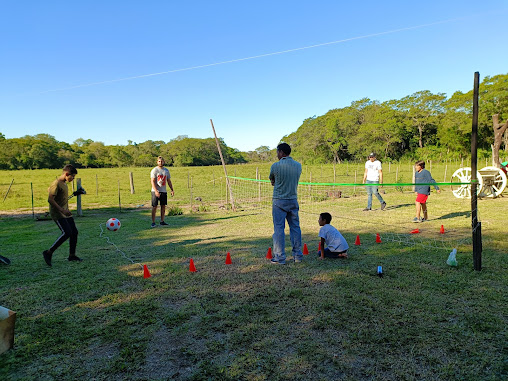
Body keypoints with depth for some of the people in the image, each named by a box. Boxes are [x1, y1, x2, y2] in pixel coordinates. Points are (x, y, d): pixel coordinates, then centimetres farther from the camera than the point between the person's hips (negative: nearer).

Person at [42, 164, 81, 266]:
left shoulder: (64, 183, 13)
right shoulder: (56, 184, -15)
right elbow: (50, 199, -21)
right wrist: (62, 210, -25)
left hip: (66, 213, 9)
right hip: (57, 214, -9)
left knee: (74, 232, 5)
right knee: (67, 233, -19)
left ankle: (72, 255, 15)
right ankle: (48, 253, -5)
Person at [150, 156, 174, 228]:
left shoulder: (166, 170, 11)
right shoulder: (154, 170, -6)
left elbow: (169, 181, 16)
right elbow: (153, 181, -14)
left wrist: (172, 190, 7)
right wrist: (156, 191, -25)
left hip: (164, 191, 5)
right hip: (156, 191, -5)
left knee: (163, 206, 7)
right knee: (154, 207, -2)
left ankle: (162, 221, 16)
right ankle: (153, 222, 3)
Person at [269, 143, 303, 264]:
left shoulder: (275, 166, -10)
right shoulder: (298, 166, 3)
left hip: (279, 201, -4)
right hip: (293, 200, 4)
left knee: (279, 229, 1)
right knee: (295, 227, 10)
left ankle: (280, 257, 3)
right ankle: (298, 255, 16)